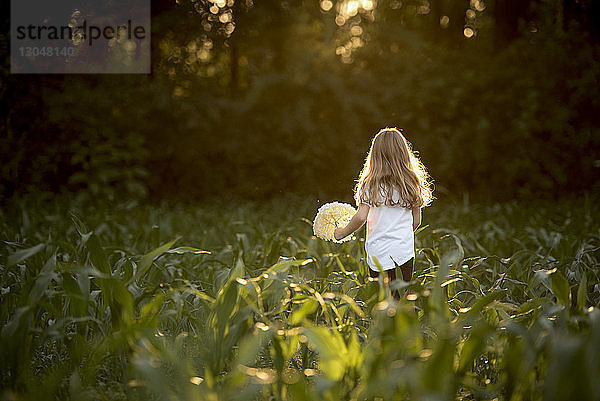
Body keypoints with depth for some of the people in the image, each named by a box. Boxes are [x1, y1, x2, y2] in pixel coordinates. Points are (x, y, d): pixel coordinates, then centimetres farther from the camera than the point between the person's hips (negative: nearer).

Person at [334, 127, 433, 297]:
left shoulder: (371, 185, -9)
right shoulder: (412, 184, 3)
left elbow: (361, 217, -15)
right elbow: (416, 221, 9)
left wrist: (342, 233, 1)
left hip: (379, 253, -3)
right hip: (406, 252, 3)